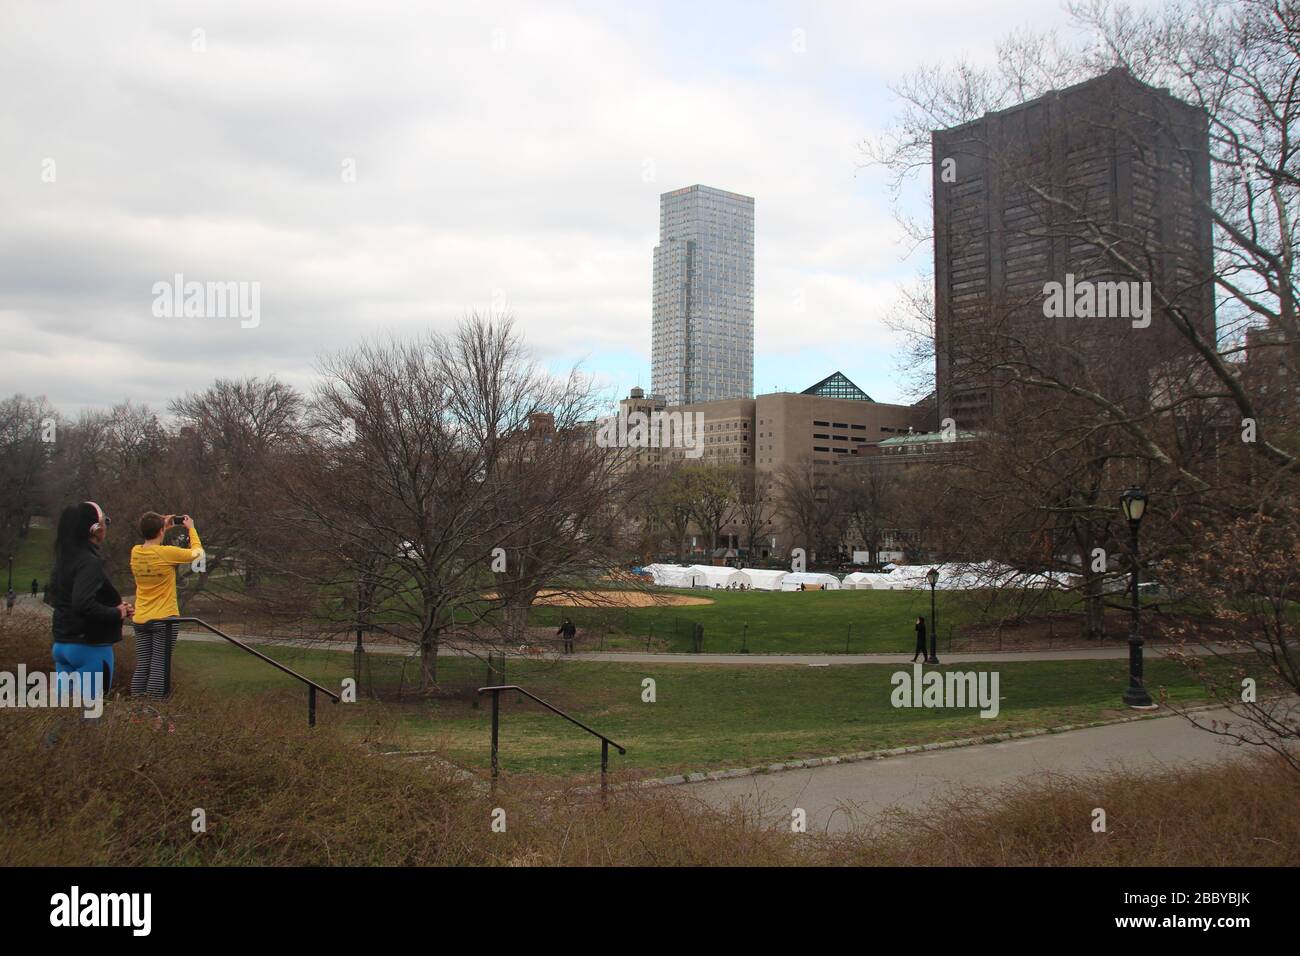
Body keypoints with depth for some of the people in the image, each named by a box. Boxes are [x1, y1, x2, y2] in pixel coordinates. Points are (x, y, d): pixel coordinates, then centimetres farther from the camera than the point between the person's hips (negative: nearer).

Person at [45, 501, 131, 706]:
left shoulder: (64, 560, 9)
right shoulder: (90, 562, -18)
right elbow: (83, 603, -31)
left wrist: (113, 605, 12)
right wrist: (116, 613, -15)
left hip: (62, 644, 9)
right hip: (89, 647, -9)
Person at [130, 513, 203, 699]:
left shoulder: (135, 552, 1)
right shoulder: (167, 553, -15)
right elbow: (197, 552, -1)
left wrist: (164, 528, 21)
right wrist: (191, 528, 12)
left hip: (141, 619, 6)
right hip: (164, 619, -5)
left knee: (141, 667, 9)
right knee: (160, 667, -2)